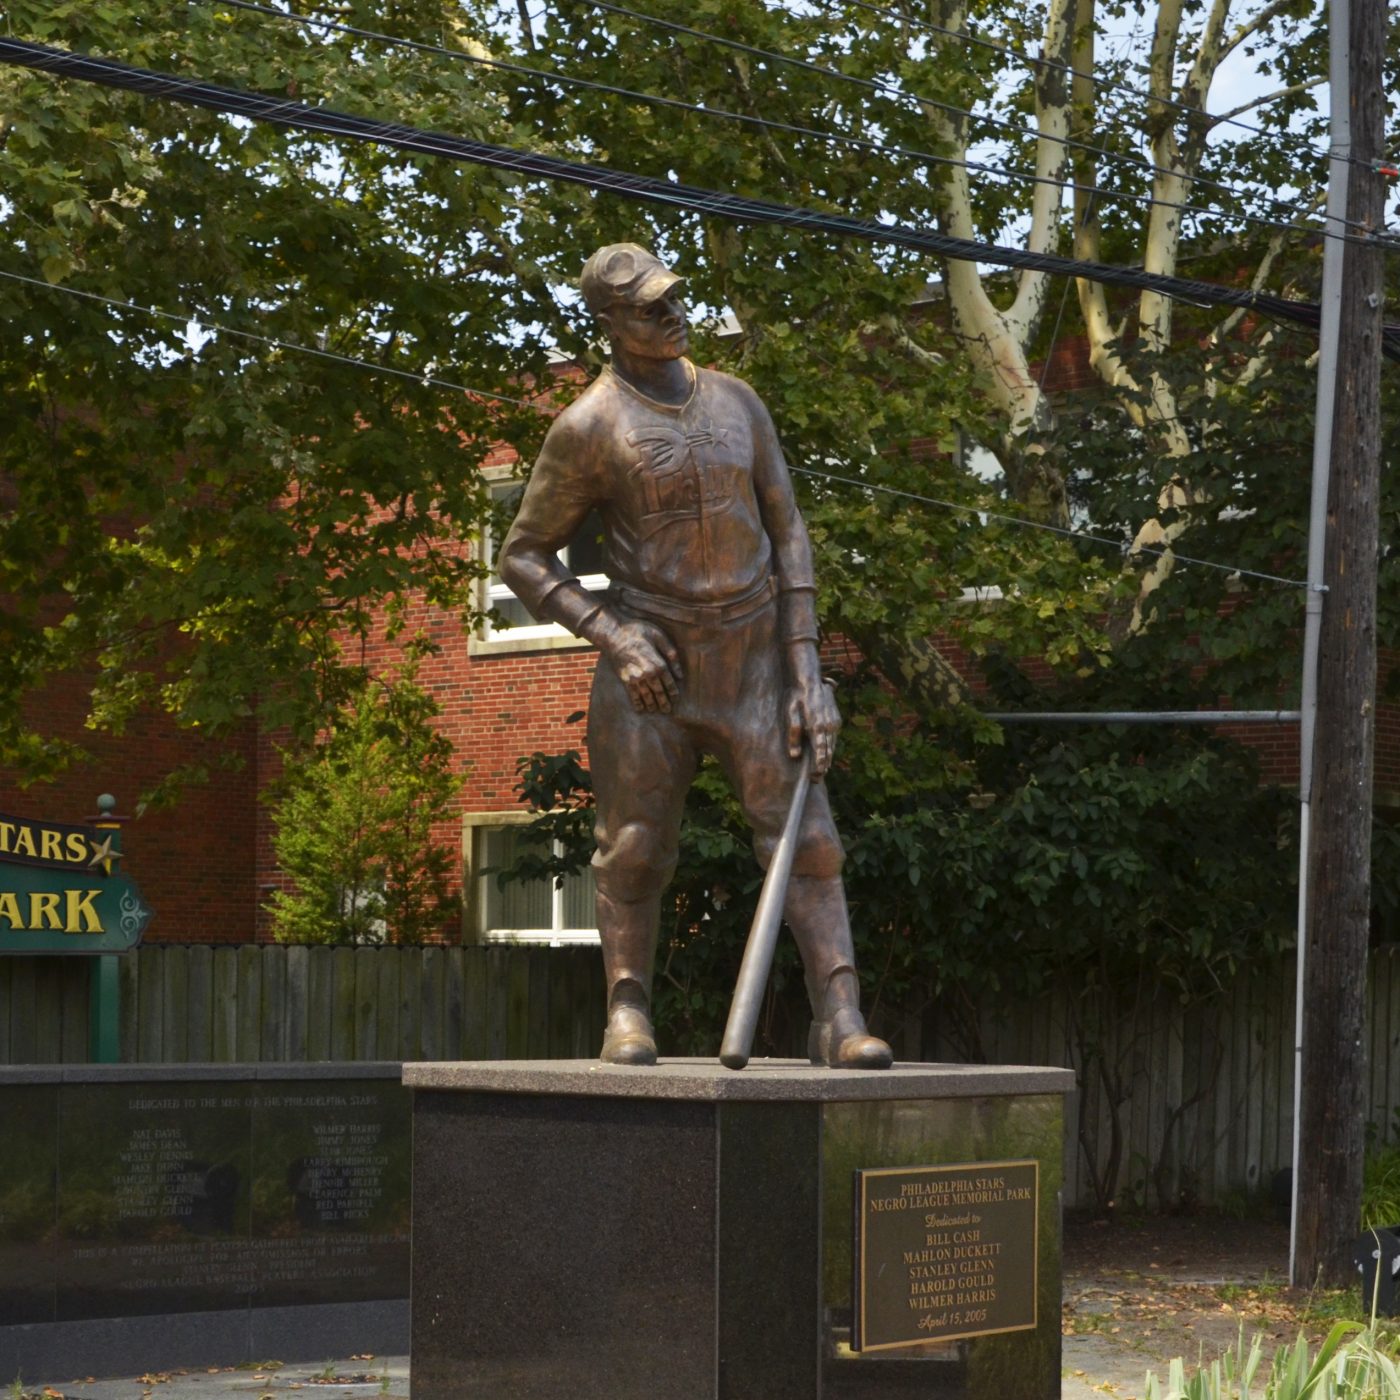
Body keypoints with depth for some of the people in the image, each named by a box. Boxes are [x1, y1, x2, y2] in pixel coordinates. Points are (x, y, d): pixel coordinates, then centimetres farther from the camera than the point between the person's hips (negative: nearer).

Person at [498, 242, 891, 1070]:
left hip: (755, 662, 3)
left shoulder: (738, 404, 7)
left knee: (804, 837, -7)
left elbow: (789, 535, 7)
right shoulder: (590, 428, -6)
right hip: (653, 670, -3)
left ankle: (841, 1019, -11)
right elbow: (523, 557, -1)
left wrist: (807, 669, -3)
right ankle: (629, 1010, 13)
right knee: (636, 848, 0)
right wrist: (613, 637, -15)